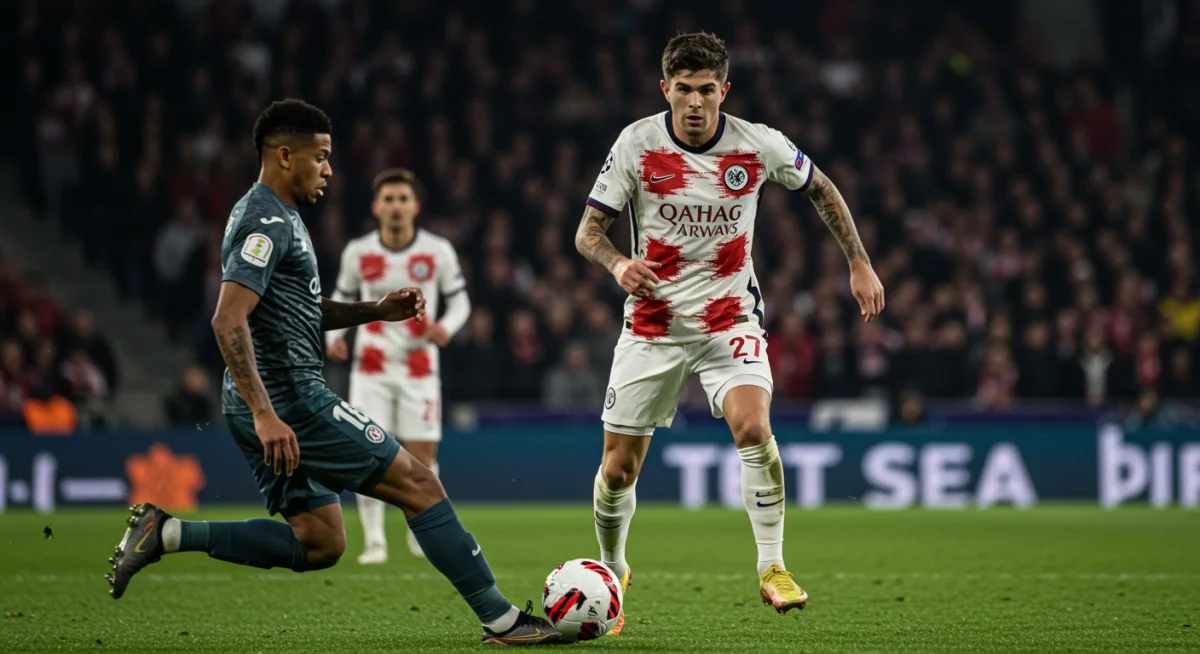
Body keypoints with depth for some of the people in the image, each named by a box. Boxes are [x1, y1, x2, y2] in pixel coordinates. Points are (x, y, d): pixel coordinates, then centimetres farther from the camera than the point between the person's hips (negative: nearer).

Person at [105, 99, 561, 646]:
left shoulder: (274, 216, 18)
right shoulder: (268, 221, -14)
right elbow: (228, 320, -25)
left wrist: (375, 311, 16)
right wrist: (264, 414, -30)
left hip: (270, 405, 11)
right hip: (291, 400, -11)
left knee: (319, 545, 12)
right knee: (418, 484, -6)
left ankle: (166, 534, 6)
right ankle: (502, 621, -3)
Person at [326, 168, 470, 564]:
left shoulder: (438, 252, -3)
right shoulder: (358, 253, 0)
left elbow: (459, 300, 5)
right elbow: (342, 298, 13)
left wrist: (446, 327, -16)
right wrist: (334, 335, -5)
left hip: (419, 367, 0)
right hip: (371, 369, 1)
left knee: (422, 457, 0)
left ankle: (421, 531, 24)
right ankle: (374, 541, -2)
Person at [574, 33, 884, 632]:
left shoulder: (757, 145, -8)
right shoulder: (637, 144, -10)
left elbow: (820, 189, 11)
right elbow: (587, 231, -6)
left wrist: (859, 265, 9)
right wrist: (618, 264, -28)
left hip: (730, 318, -1)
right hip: (652, 324, 1)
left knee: (753, 427, -27)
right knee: (619, 468, 3)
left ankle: (772, 569, -15)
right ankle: (611, 570, 31)